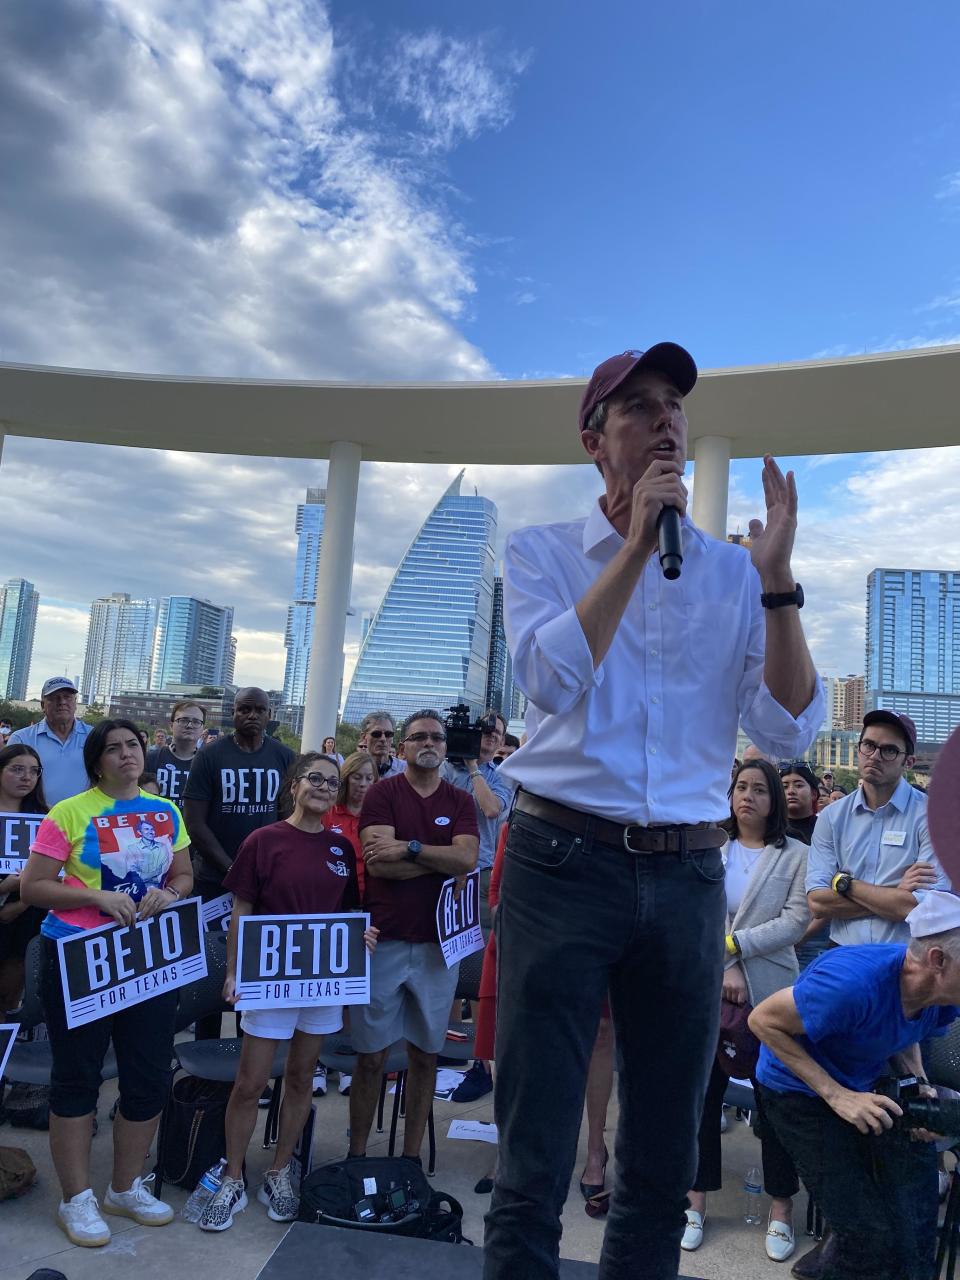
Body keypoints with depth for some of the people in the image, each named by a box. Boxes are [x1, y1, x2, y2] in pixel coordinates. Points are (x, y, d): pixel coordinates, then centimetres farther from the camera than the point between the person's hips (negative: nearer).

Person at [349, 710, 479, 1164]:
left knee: (424, 1054, 11)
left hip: (437, 943, 3)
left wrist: (409, 848, -16)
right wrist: (442, 860, -10)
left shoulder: (460, 802, 8)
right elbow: (378, 862, -13)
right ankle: (357, 1153, 22)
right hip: (384, 939, -2)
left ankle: (412, 1155, 25)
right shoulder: (383, 793, 0)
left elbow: (467, 859, -9)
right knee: (372, 1055, 5)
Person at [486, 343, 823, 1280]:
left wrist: (777, 578, -9)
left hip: (687, 876, 3)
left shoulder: (734, 574, 8)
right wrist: (640, 543, -15)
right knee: (535, 1162, 5)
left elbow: (788, 731, -1)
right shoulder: (541, 553, 3)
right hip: (563, 862, -3)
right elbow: (553, 678, -16)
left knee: (663, 1165, 17)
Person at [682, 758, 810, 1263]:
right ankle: (697, 1198, 21)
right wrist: (725, 967, -12)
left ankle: (781, 1207, 22)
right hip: (709, 986, 2)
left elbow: (796, 921, -8)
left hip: (769, 991, -1)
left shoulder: (795, 855, 2)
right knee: (703, 1091, 7)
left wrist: (734, 943, -14)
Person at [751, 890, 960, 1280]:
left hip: (865, 1085, 7)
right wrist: (837, 1096, -26)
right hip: (799, 1092, -6)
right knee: (870, 1234, -8)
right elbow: (763, 1020, -26)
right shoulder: (855, 982, -37)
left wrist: (918, 1087, -9)